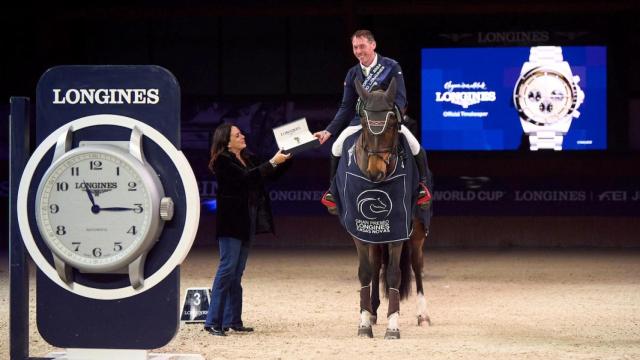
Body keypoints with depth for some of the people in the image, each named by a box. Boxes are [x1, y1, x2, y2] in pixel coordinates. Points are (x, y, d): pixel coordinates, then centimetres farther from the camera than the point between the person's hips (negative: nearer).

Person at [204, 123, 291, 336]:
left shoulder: (248, 159, 13)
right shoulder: (223, 162, -11)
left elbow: (267, 175, 19)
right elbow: (247, 177, -23)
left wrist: (283, 160, 6)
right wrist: (273, 162, -20)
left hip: (247, 222, 8)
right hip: (231, 222, -8)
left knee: (237, 273, 10)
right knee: (227, 269, -10)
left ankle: (232, 320, 13)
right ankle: (213, 322, -8)